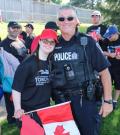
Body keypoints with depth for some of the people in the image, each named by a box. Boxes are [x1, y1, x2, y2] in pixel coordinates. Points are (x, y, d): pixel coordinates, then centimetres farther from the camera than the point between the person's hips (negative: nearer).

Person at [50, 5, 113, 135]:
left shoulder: (87, 42, -6)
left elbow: (104, 71, -5)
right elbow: (48, 72, 13)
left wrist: (107, 100, -6)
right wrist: (53, 96, 8)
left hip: (85, 100, -2)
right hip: (61, 101, 3)